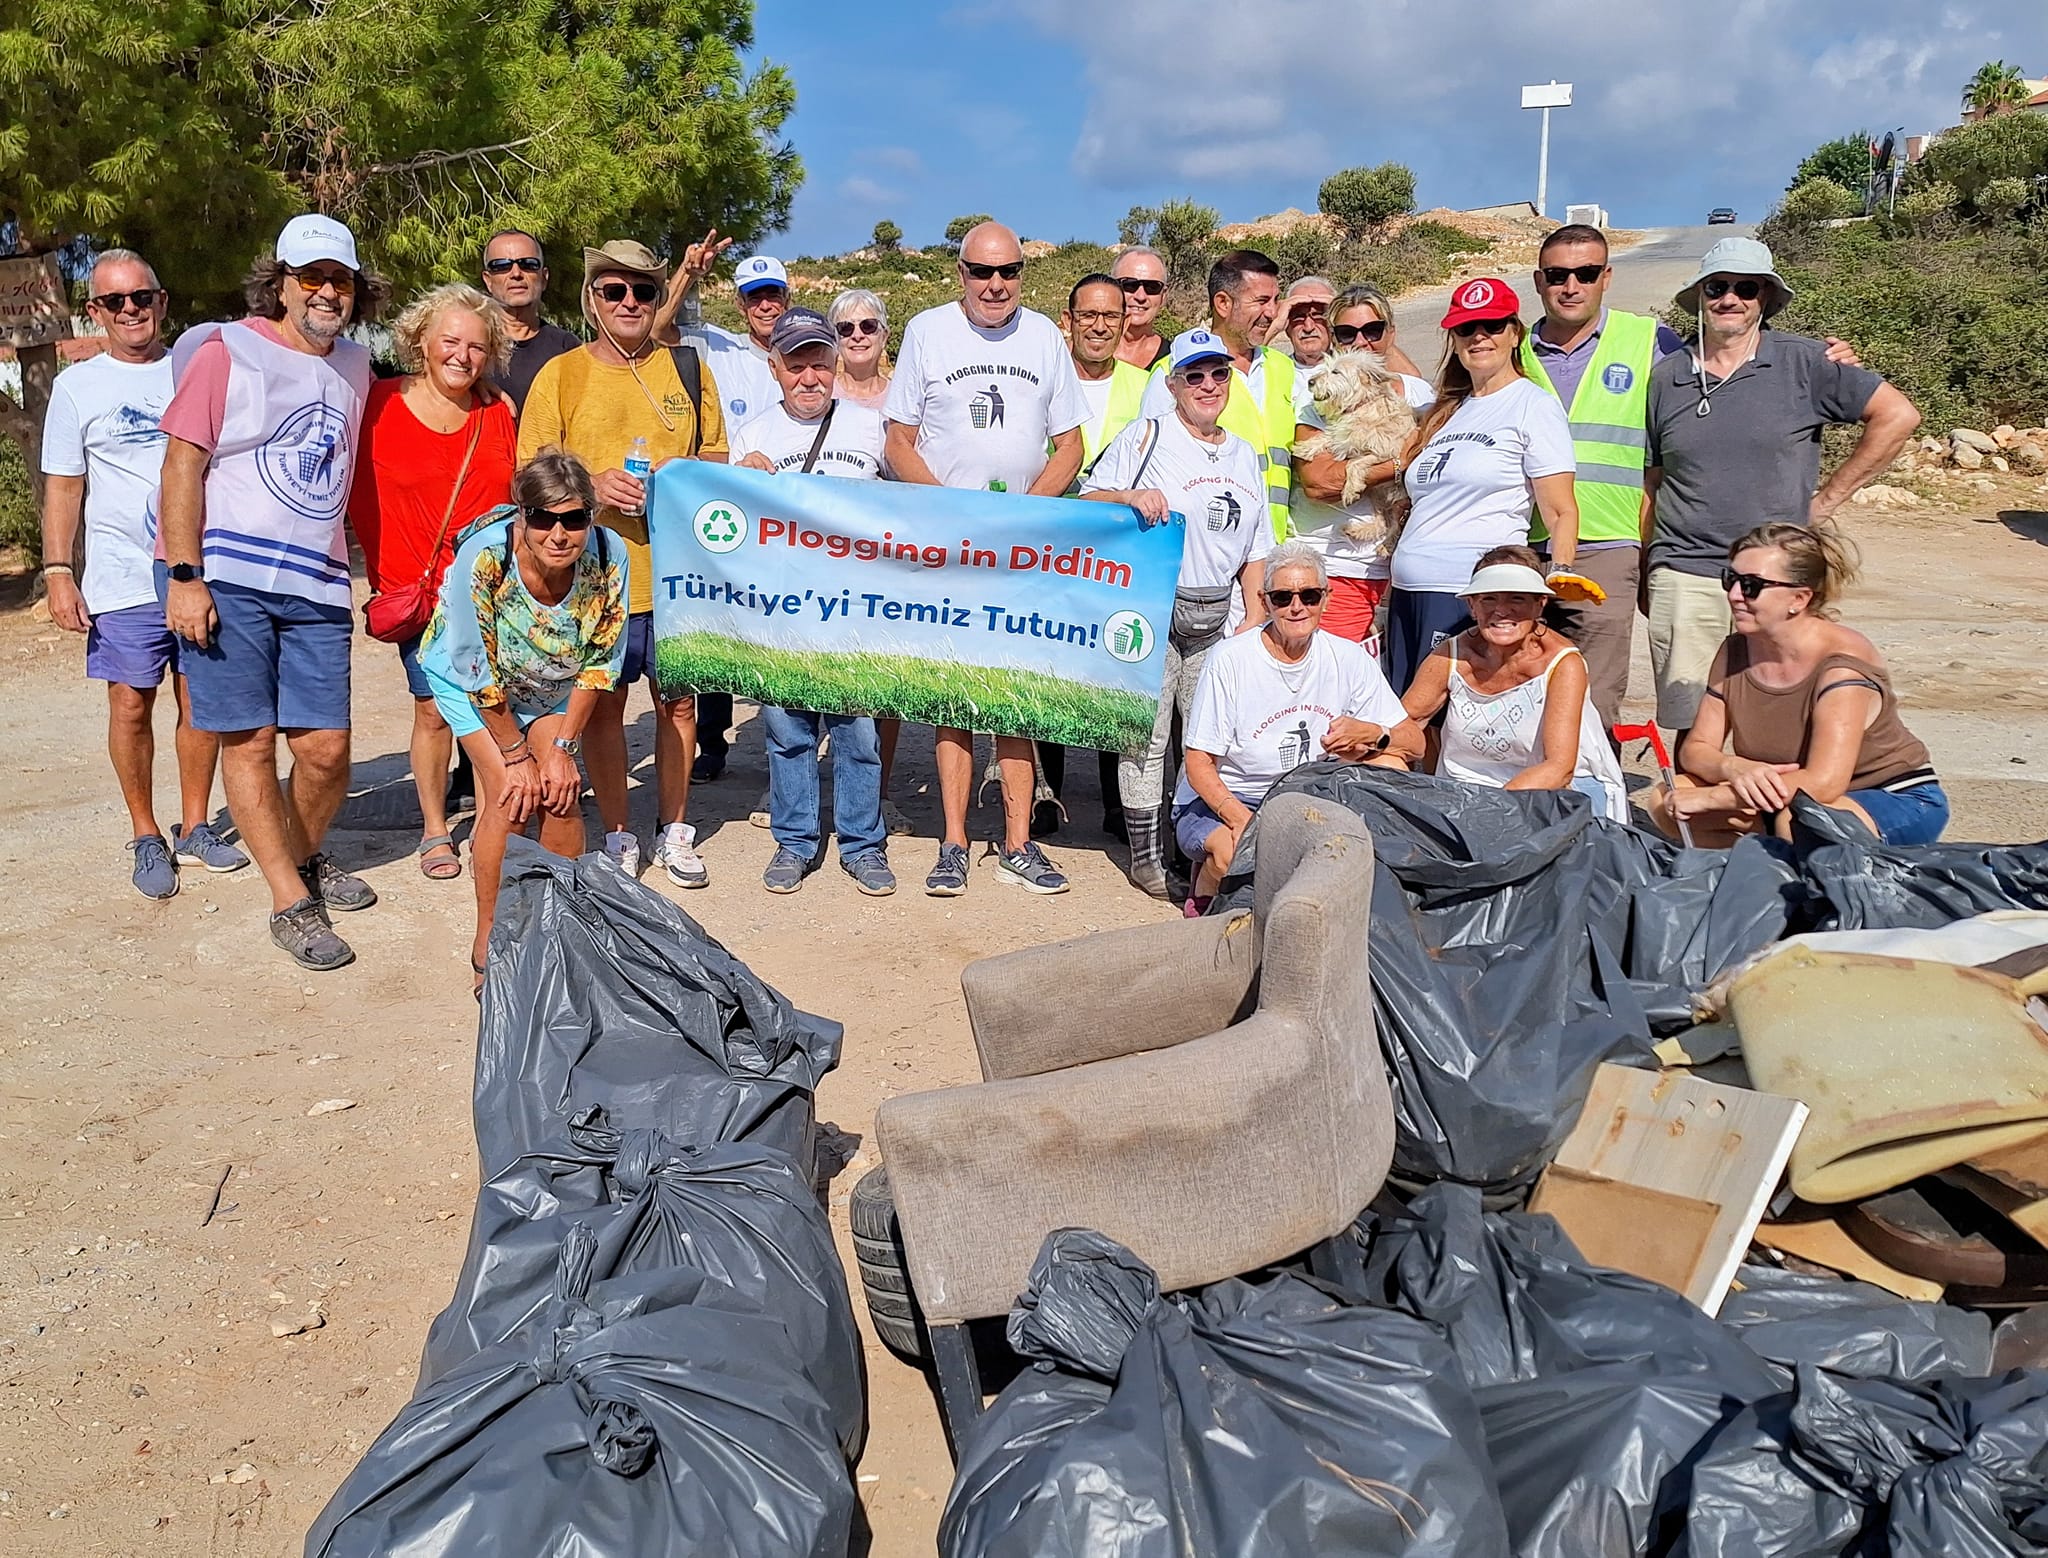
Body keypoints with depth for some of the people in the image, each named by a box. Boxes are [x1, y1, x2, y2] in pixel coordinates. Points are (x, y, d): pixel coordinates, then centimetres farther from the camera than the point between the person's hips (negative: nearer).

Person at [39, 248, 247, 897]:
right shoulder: (77, 386, 4)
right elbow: (63, 485, 4)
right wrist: (58, 573, -5)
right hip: (123, 580, -1)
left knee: (201, 701, 5)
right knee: (131, 704, 0)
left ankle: (195, 828, 17)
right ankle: (146, 838, 12)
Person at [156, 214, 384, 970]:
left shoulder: (354, 365, 14)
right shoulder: (226, 352, -2)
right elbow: (181, 467, -6)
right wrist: (184, 577, -12)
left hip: (315, 585, 4)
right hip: (224, 579, -4)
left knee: (325, 748, 2)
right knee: (248, 740, -1)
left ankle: (304, 858, 29)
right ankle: (291, 903, 7)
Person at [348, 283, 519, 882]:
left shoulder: (500, 412, 6)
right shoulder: (380, 405, -3)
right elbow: (355, 492, 1)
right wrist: (386, 571, -3)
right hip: (418, 591, -1)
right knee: (433, 710, 4)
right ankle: (434, 831, 20)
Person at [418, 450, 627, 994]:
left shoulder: (609, 556, -28)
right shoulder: (484, 557, -37)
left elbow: (601, 664, -14)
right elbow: (480, 673, -25)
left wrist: (563, 746, -14)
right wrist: (515, 753, -17)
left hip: (551, 683, 3)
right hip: (468, 678, -3)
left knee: (561, 791, -9)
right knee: (511, 795, -16)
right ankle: (488, 939, 0)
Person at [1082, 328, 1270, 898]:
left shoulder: (1245, 456, 17)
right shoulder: (1146, 437, 1)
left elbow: (1254, 552, 19)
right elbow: (1088, 499, -1)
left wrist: (1256, 618, 10)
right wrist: (1131, 496, -20)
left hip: (1214, 618, 5)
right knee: (1147, 737, -4)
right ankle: (1147, 854, 6)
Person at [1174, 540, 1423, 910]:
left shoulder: (1348, 659, -1)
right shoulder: (1230, 660, -12)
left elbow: (1414, 742, 1)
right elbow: (1198, 764, -13)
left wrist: (1370, 733, -23)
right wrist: (1240, 817, -31)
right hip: (1220, 801, -4)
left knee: (1390, 768, -17)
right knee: (1236, 856, -38)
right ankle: (1206, 897, 0)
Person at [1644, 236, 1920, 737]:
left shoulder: (1803, 362, 2)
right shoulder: (1667, 377, 10)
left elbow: (1897, 415, 2)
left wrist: (1826, 498, 0)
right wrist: (1644, 576, 14)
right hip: (1683, 578, 2)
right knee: (1691, 727, 1)